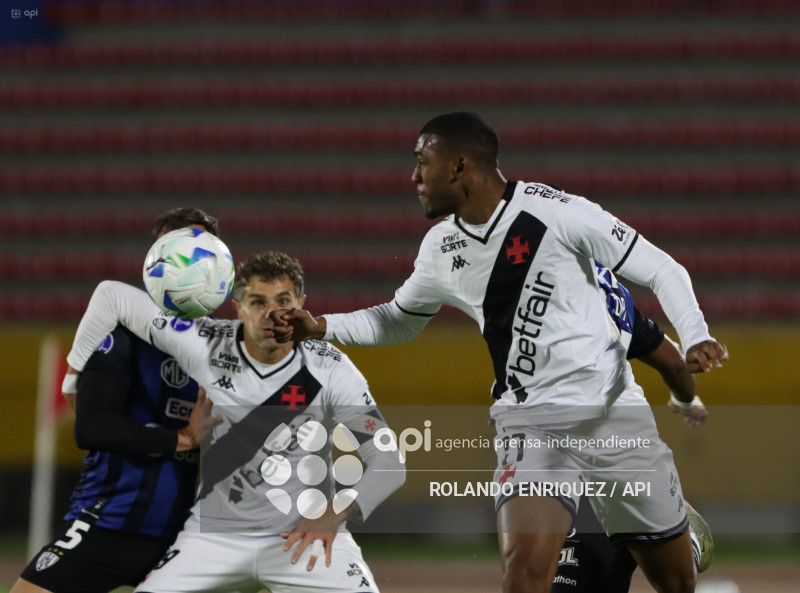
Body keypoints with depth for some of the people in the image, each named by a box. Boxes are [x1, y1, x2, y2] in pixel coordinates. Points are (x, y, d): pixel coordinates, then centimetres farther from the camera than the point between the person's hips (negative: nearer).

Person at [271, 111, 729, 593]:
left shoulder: (557, 212, -11)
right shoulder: (442, 249, 6)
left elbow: (663, 271, -6)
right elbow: (399, 321, 25)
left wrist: (695, 337, -21)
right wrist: (321, 327, 12)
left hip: (615, 410, -2)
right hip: (534, 424, 2)